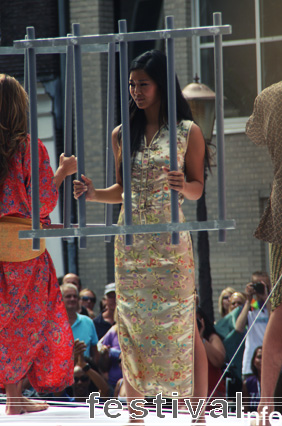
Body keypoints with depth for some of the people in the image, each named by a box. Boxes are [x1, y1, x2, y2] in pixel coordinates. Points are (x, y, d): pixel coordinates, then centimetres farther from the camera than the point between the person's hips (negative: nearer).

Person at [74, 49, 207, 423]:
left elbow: (198, 189, 0)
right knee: (131, 328, 3)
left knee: (184, 327, -5)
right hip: (131, 242, 4)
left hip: (171, 241, -4)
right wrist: (93, 194, -2)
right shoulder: (122, 135, 10)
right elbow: (122, 190, 16)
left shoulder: (188, 132, 1)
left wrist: (183, 185, -21)